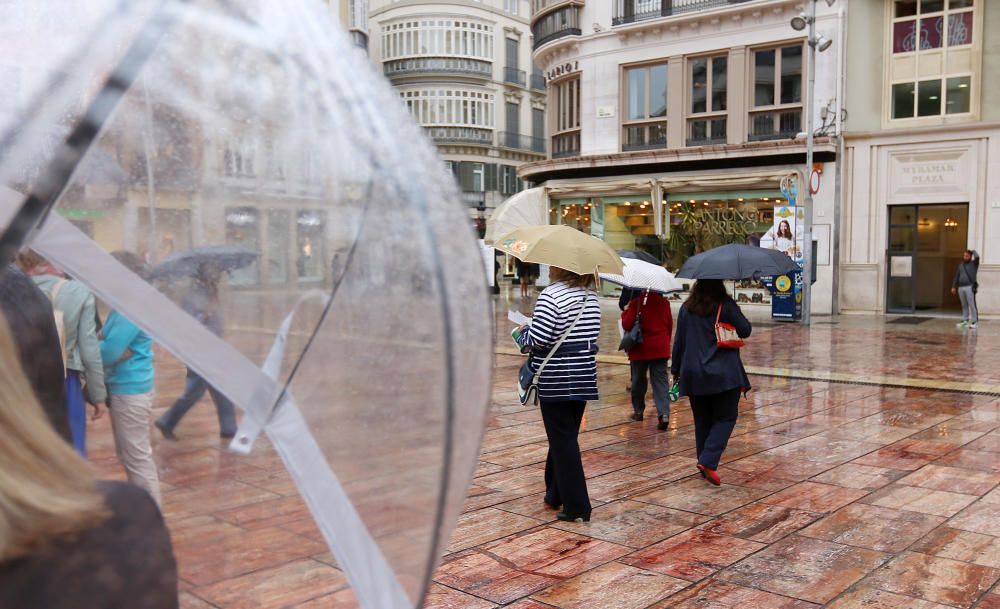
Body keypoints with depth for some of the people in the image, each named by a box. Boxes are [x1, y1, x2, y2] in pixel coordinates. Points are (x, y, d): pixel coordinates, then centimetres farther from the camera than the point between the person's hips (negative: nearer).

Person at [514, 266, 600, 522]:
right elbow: (591, 335, 12)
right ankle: (556, 494, 30)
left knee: (562, 439, -1)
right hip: (584, 377, 7)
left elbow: (537, 339, -20)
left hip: (555, 381, -7)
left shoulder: (550, 295, -15)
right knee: (567, 436, 17)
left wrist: (524, 332, 2)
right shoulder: (591, 296, 8)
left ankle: (576, 505, 1)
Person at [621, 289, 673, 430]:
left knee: (638, 381, 14)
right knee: (661, 380, 2)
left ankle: (638, 411, 25)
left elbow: (626, 324, -16)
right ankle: (664, 413, -13)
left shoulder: (636, 303, -15)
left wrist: (625, 312, 4)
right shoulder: (664, 302, -1)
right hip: (661, 349, 3)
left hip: (641, 349, -3)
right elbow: (670, 324, 8)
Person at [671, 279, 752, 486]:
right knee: (726, 417, 4)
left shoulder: (686, 309, 4)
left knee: (702, 420, 13)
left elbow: (679, 341, 7)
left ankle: (704, 463, 17)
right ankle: (708, 461, -12)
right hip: (724, 374, -4)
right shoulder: (727, 306, -8)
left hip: (693, 374, 4)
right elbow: (745, 331, -2)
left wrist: (676, 369, 16)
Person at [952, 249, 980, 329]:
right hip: (961, 288, 6)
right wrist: (954, 287, 11)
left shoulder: (974, 263, -1)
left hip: (970, 287, -5)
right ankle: (965, 320, 19)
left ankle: (974, 322, -5)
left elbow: (977, 257, -22)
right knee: (964, 305, 12)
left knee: (972, 305, -8)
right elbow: (957, 276, 16)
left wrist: (973, 251, -1)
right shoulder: (961, 264, 15)